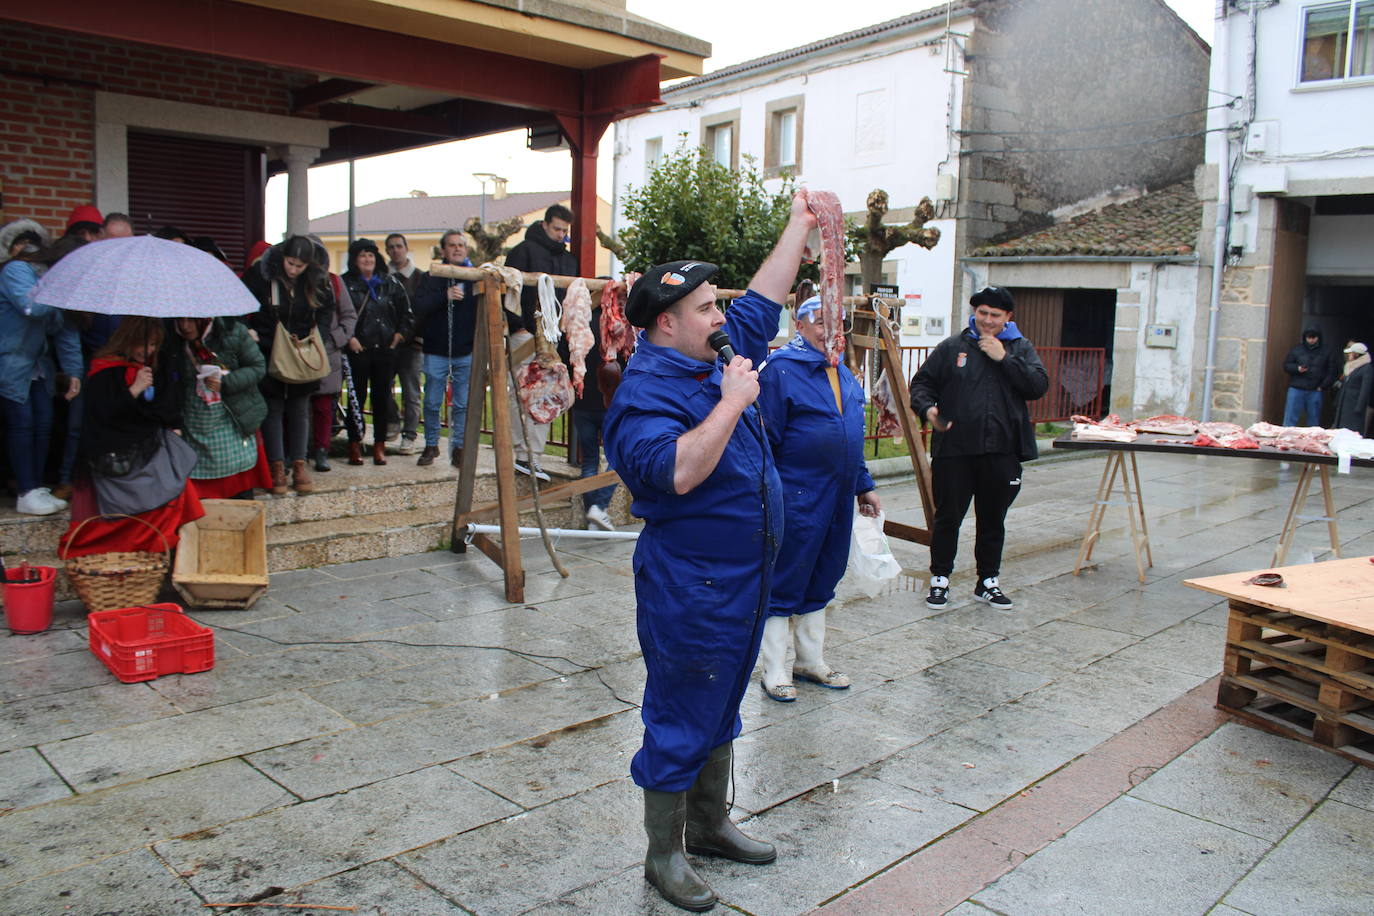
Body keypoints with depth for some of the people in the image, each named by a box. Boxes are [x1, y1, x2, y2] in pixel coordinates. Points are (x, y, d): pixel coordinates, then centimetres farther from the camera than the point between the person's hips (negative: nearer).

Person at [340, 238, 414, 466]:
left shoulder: (390, 283, 11)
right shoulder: (346, 284, 3)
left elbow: (407, 314, 14)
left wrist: (400, 335, 4)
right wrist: (349, 338, -12)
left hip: (385, 350, 2)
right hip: (357, 350, -2)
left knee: (382, 398, 4)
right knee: (357, 397, 0)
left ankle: (379, 445, 12)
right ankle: (354, 445, 9)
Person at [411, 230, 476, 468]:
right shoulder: (432, 277, 4)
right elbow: (419, 306, -9)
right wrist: (445, 296, -21)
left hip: (466, 352, 0)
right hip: (436, 352, 0)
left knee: (462, 404, 5)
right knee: (432, 403, 7)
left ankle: (459, 446, 15)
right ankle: (431, 445, 21)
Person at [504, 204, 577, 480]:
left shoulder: (569, 259, 19)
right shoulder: (525, 251, 0)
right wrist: (518, 326, -13)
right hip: (527, 333, -6)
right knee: (522, 393, -4)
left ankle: (533, 455, 6)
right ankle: (520, 453, 2)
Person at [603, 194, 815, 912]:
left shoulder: (713, 359, 8)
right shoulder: (645, 393, -20)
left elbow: (761, 304, 20)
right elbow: (674, 471, -35)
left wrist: (800, 227, 21)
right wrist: (731, 404, -29)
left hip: (743, 581, 10)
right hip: (691, 590, -9)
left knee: (720, 713, 21)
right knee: (680, 723, 4)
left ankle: (709, 825, 38)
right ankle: (663, 853, 21)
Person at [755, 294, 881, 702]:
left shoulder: (843, 374, 15)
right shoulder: (780, 370, -11)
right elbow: (765, 439, -13)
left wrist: (863, 485, 20)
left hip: (838, 499, 8)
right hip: (797, 499, -8)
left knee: (821, 582, 16)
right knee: (785, 584, 1)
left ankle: (811, 661, 30)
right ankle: (775, 672, 13)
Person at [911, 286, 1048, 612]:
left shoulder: (1021, 348, 8)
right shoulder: (951, 347, 5)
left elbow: (1039, 386, -5)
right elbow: (922, 382, 7)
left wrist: (1004, 358, -12)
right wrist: (927, 408, -13)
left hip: (1002, 451, 2)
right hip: (954, 450, -1)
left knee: (993, 520, 13)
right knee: (948, 517, 4)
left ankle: (988, 581, 26)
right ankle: (939, 579, 18)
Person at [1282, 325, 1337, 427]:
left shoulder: (1327, 353, 7)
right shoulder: (1296, 350, 6)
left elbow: (1332, 372, 5)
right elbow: (1286, 365, 8)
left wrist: (1323, 386, -5)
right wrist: (1297, 368, -11)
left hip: (1315, 392, 1)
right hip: (1296, 390, -1)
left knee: (1314, 422, 8)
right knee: (1290, 419, -4)